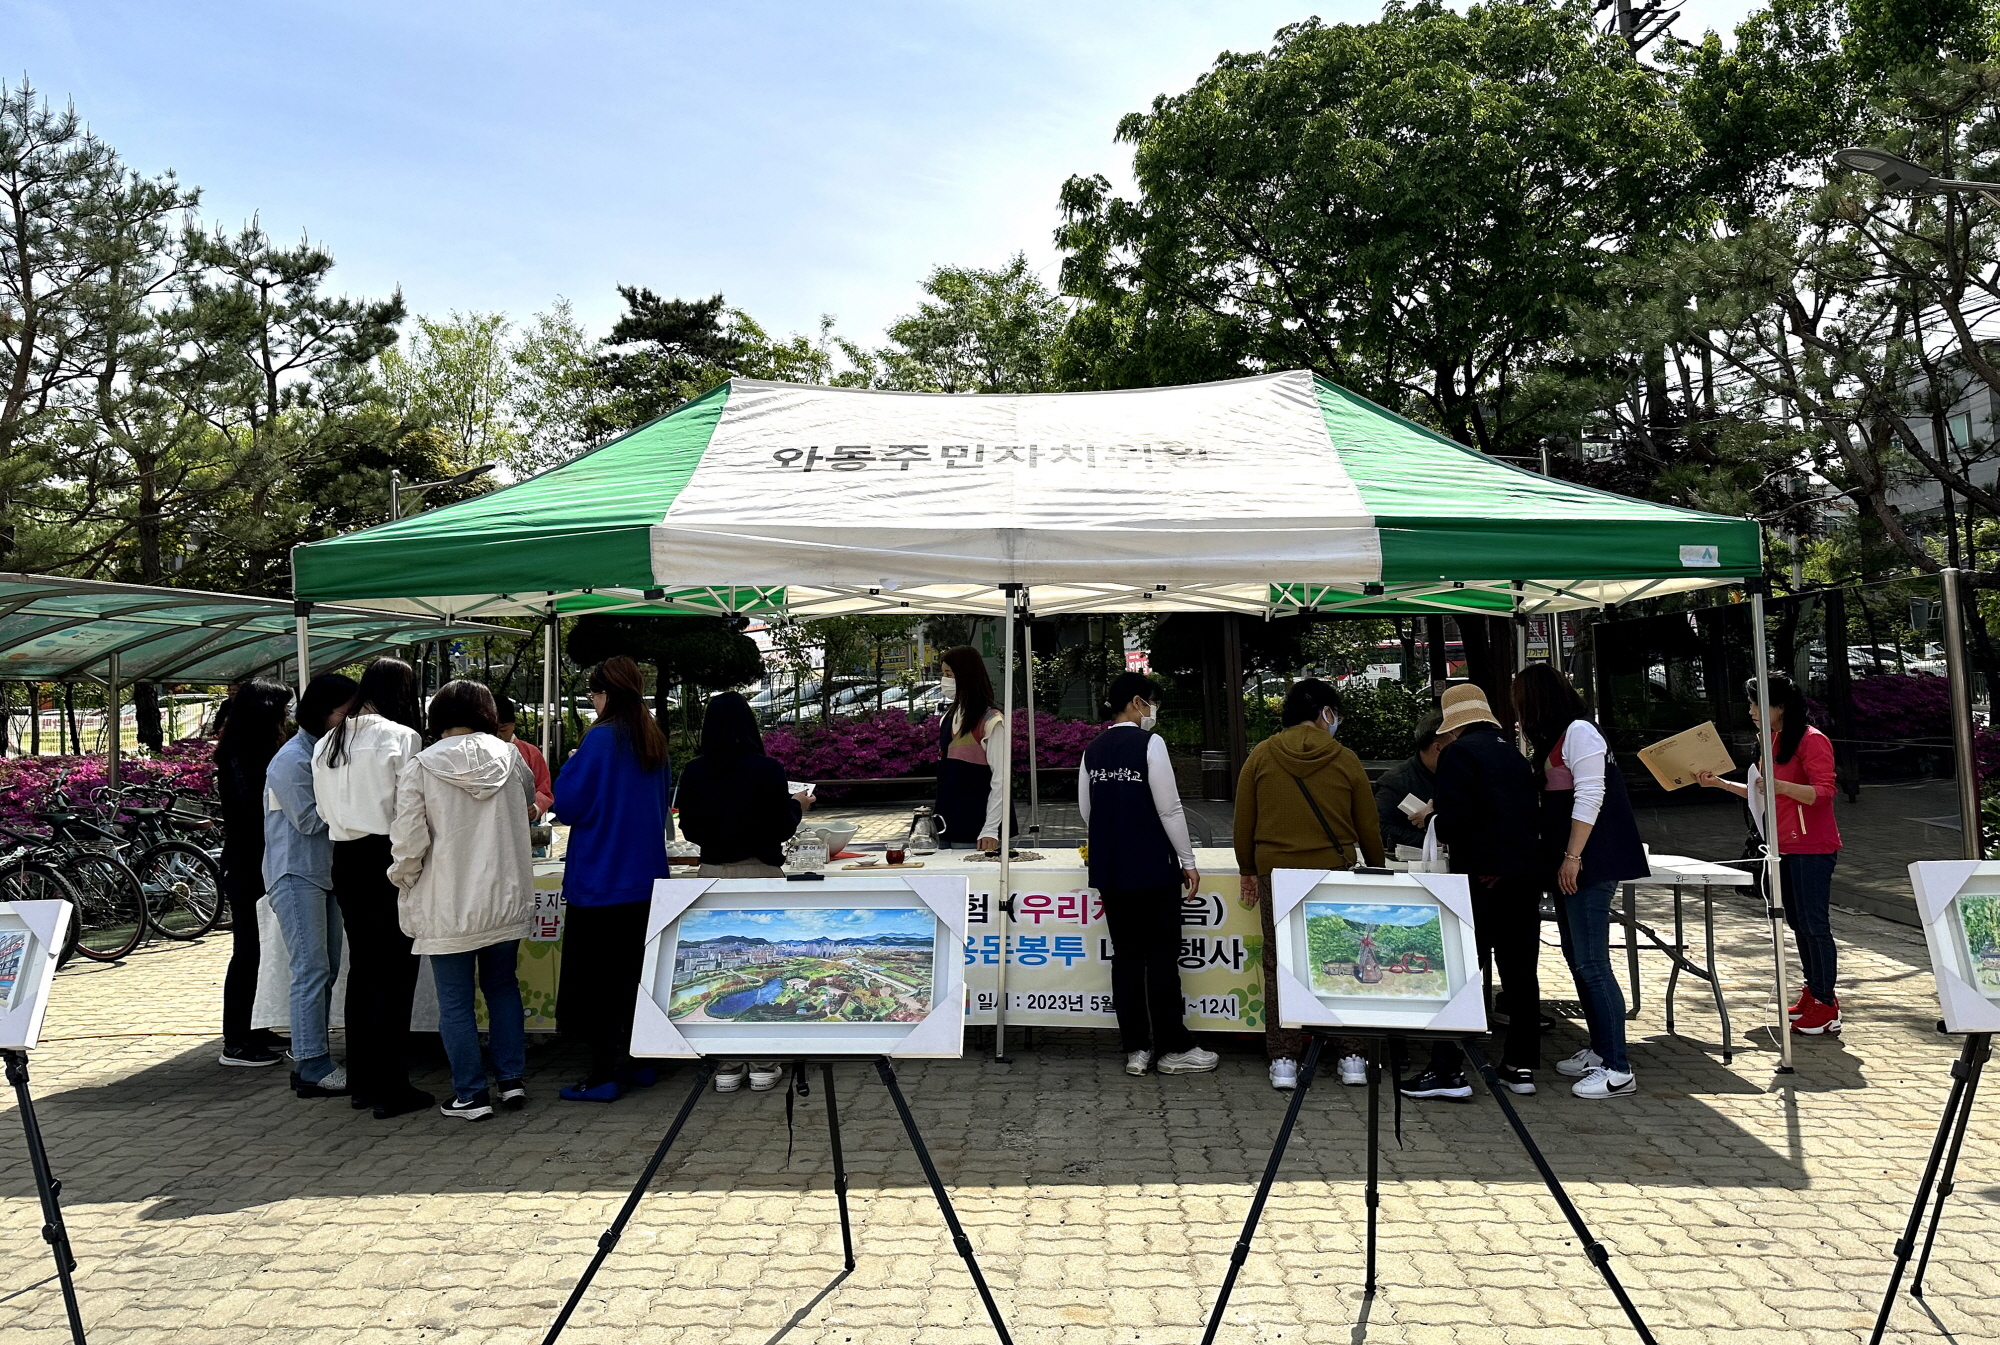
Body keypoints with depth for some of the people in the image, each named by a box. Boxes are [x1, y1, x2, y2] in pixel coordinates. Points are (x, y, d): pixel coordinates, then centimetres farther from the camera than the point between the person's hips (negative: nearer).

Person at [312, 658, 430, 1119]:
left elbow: (324, 810, 13)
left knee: (362, 968, 15)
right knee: (396, 975, -1)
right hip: (388, 860, -7)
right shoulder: (400, 738, -12)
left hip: (344, 861, 7)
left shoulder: (327, 742, 10)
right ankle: (390, 1089, 2)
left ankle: (360, 1081, 23)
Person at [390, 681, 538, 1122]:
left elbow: (408, 842, -13)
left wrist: (403, 880, 7)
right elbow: (528, 805, 19)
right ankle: (512, 1079, 22)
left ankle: (471, 1094, 13)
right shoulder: (508, 757, -1)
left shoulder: (419, 767, -10)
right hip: (505, 899, 4)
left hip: (447, 907, -3)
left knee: (455, 1002, 7)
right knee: (503, 987, 19)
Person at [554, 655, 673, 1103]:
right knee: (633, 972, 15)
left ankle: (604, 1074, 5)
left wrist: (570, 765, 3)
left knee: (597, 979, 1)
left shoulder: (602, 739, -15)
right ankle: (637, 1061, 23)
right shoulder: (653, 740, 8)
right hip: (645, 874, 8)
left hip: (601, 878, -7)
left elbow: (569, 805, -13)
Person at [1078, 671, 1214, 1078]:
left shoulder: (1093, 750, 7)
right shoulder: (1149, 744, -11)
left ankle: (1136, 1049, 15)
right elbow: (1169, 808, -13)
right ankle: (1173, 1048, 9)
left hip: (1108, 870, 6)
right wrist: (1188, 861, -4)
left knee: (1126, 956, 10)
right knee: (1162, 958, 2)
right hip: (1152, 868, -6)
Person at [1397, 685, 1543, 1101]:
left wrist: (1435, 820, 5)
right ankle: (1520, 1065, 19)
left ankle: (1448, 1069, -3)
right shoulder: (1514, 755, 15)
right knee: (1520, 970, 12)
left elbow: (1454, 821, -18)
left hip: (1483, 876, -7)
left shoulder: (1459, 753, -8)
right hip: (1527, 872, 7)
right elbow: (1532, 813, 20)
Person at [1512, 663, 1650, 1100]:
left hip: (1589, 865, -10)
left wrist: (1572, 857, -19)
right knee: (1577, 960, 13)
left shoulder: (1579, 731, -10)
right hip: (1569, 866, 10)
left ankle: (1618, 1070, -6)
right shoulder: (1554, 738, 19)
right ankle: (1599, 1050, 22)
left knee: (1592, 964, -10)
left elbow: (1589, 796, -17)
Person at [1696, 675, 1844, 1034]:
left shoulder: (1812, 741, -14)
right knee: (1798, 923, 14)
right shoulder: (1772, 741, 15)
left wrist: (1780, 785, -35)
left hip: (1812, 847, -9)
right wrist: (1720, 783, 13)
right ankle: (1812, 992, 23)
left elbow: (1823, 792, -22)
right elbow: (1762, 793, 22)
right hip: (1785, 847, 9)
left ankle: (1826, 1006, 1)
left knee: (1814, 924, -6)